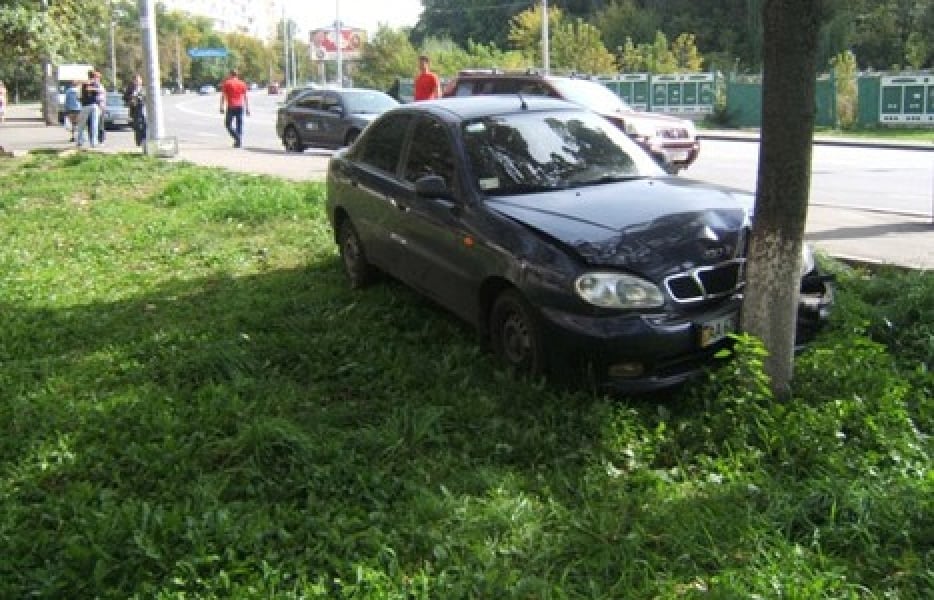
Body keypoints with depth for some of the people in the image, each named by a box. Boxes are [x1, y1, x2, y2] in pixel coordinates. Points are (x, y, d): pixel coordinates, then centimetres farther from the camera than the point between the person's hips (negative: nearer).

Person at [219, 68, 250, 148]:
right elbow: (245, 97, 7)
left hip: (231, 107, -3)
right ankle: (239, 142, 3)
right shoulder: (242, 83, 9)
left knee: (228, 124, 5)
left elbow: (223, 96, -4)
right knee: (239, 125, 7)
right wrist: (247, 108, 9)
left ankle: (237, 137, -17)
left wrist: (221, 107, -4)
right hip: (240, 107, 3)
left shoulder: (226, 83, 1)